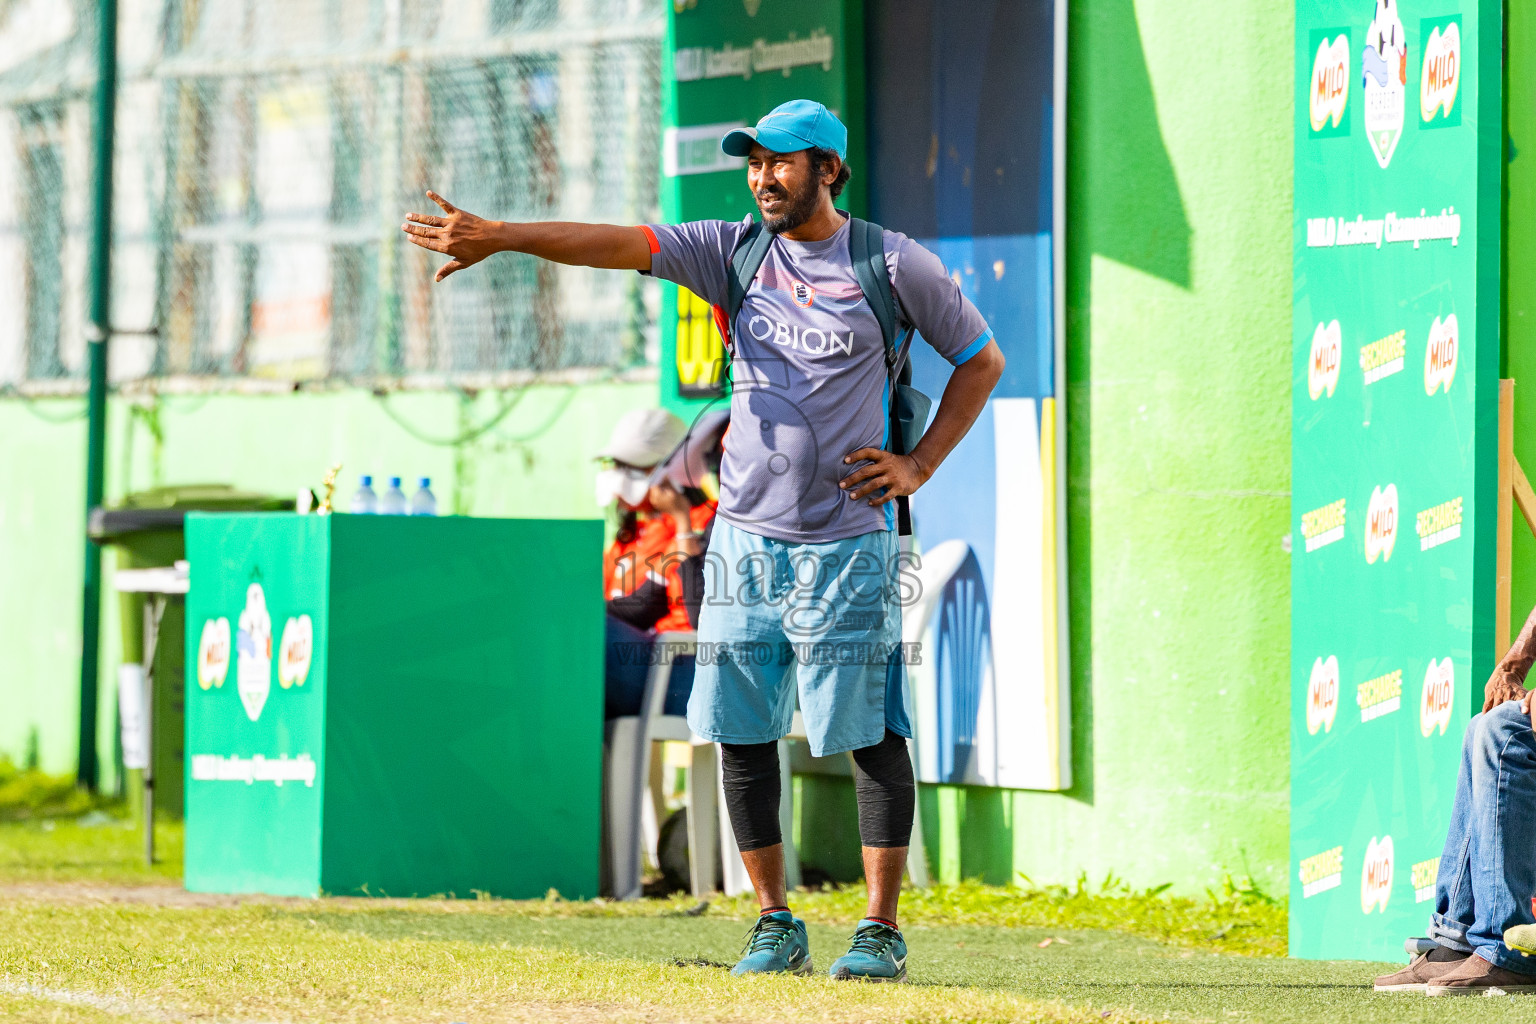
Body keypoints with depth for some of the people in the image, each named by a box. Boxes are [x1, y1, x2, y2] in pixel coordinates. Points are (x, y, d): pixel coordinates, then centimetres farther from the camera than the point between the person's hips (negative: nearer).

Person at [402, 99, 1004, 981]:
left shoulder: (895, 264, -2)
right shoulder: (734, 252, 6)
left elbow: (982, 358, 8)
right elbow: (621, 245, -6)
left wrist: (920, 464, -2)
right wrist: (500, 237, -18)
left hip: (847, 544, -4)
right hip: (745, 538, 4)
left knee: (870, 735, -3)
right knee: (743, 733, 3)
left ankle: (882, 931, 4)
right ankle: (776, 925, 13)